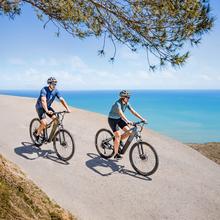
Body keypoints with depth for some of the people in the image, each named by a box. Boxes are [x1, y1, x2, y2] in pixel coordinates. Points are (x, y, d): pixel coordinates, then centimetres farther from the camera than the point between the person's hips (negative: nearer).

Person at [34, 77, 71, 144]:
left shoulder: (56, 91, -10)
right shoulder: (44, 90, -27)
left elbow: (62, 100, -15)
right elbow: (43, 101, -41)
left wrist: (67, 109, -28)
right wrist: (47, 111, -55)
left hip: (48, 107, 6)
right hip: (40, 107, -6)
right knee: (44, 123, -21)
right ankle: (37, 134, 7)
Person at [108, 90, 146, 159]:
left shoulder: (126, 103, -7)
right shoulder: (118, 103, -30)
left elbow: (133, 111, -8)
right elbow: (121, 113, -45)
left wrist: (142, 119, -17)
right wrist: (128, 121, -59)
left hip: (119, 119, 7)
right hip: (112, 119, -7)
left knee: (129, 131, -9)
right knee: (118, 135, -15)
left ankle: (119, 141, 16)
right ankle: (116, 154, -3)